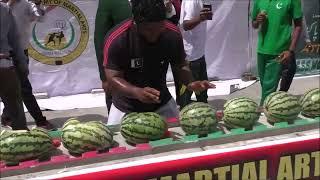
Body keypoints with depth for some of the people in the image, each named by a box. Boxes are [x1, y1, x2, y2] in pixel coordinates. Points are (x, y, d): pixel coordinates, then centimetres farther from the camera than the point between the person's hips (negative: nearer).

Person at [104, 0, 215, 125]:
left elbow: (180, 66, -2)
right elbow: (113, 79, -24)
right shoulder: (117, 39, -25)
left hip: (162, 105, 3)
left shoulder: (173, 34, -16)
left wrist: (190, 83, -24)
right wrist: (137, 92, -43)